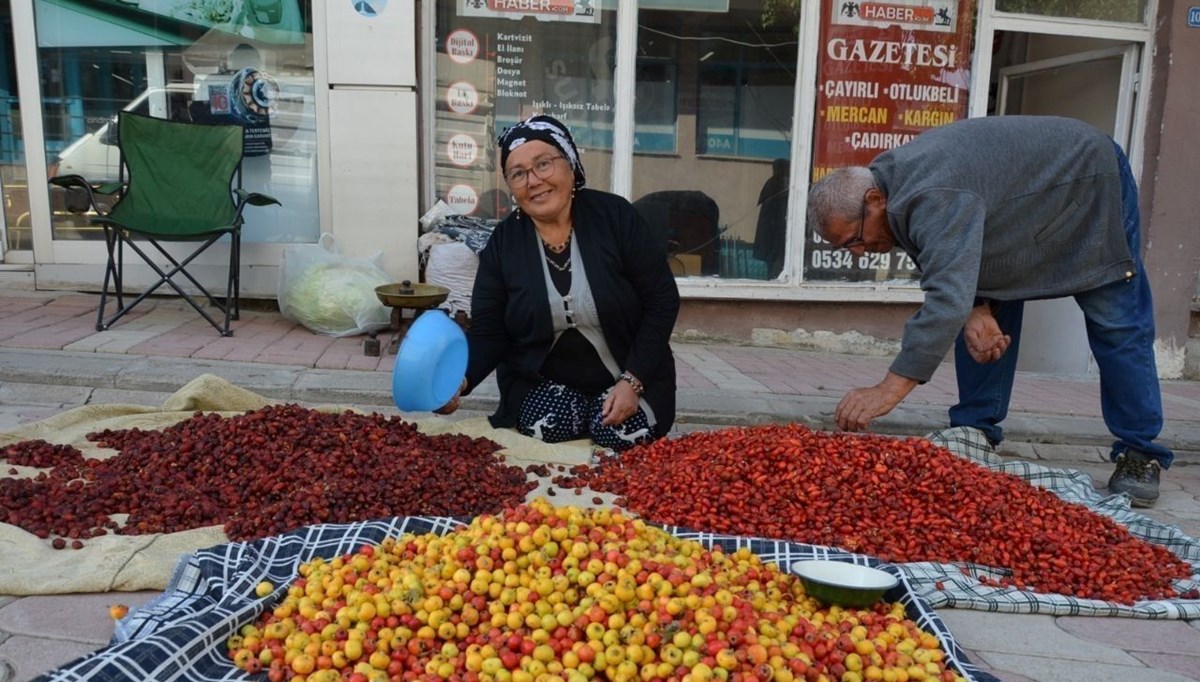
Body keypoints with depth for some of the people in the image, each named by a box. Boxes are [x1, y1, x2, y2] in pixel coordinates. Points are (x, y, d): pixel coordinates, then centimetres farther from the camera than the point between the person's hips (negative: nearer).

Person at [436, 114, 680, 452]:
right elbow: (487, 333, -5)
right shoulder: (502, 242, -4)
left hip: (629, 376, 0)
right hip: (541, 381, 1)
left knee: (620, 435, -24)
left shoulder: (616, 216, -10)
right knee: (548, 429, -27)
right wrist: (460, 378, -28)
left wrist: (632, 381, -18)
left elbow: (662, 301, -9)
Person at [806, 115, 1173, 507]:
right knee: (987, 322, 1)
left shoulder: (931, 199, -42)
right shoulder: (893, 182, -12)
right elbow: (955, 265, -4)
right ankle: (975, 432, 7)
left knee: (1117, 326, -6)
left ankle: (1140, 456, 4)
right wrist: (976, 310, -25)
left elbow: (948, 298, -52)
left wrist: (890, 390, -56)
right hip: (1026, 208, 9)